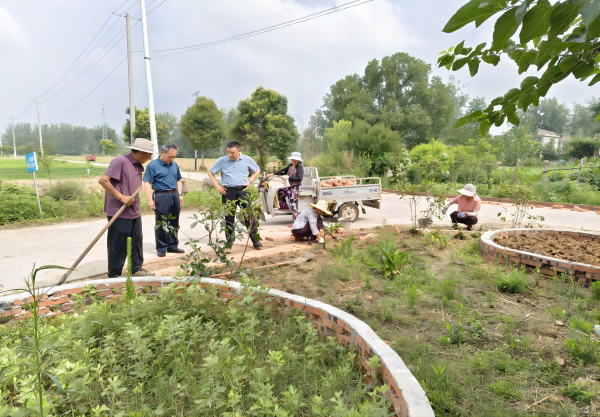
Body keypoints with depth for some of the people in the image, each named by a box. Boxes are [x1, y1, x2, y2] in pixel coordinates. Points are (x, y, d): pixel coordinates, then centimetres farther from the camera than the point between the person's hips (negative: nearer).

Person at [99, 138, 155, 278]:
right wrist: (121, 197, -20)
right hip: (119, 213, -8)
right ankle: (114, 276, 14)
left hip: (134, 213, 8)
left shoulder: (138, 166, 11)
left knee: (137, 242, 14)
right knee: (118, 246, 2)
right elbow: (103, 180, -20)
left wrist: (136, 208, 17)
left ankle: (136, 269, 27)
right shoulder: (120, 161, -15)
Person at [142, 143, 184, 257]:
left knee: (174, 223, 11)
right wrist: (150, 200, -18)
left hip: (174, 196, 6)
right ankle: (161, 248, 13)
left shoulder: (174, 164, 11)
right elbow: (147, 183, -11)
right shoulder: (153, 166, -7)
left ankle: (173, 246, 23)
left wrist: (179, 194, 13)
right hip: (161, 196, -6)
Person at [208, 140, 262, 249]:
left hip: (243, 191, 0)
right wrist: (217, 186, 1)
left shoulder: (247, 160, 3)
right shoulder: (222, 161, 2)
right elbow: (210, 172, 11)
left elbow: (257, 170, 18)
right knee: (229, 217, 6)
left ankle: (256, 240, 1)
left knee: (249, 215, -7)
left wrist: (250, 180, 3)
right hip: (228, 191, 1)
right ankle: (229, 242, 19)